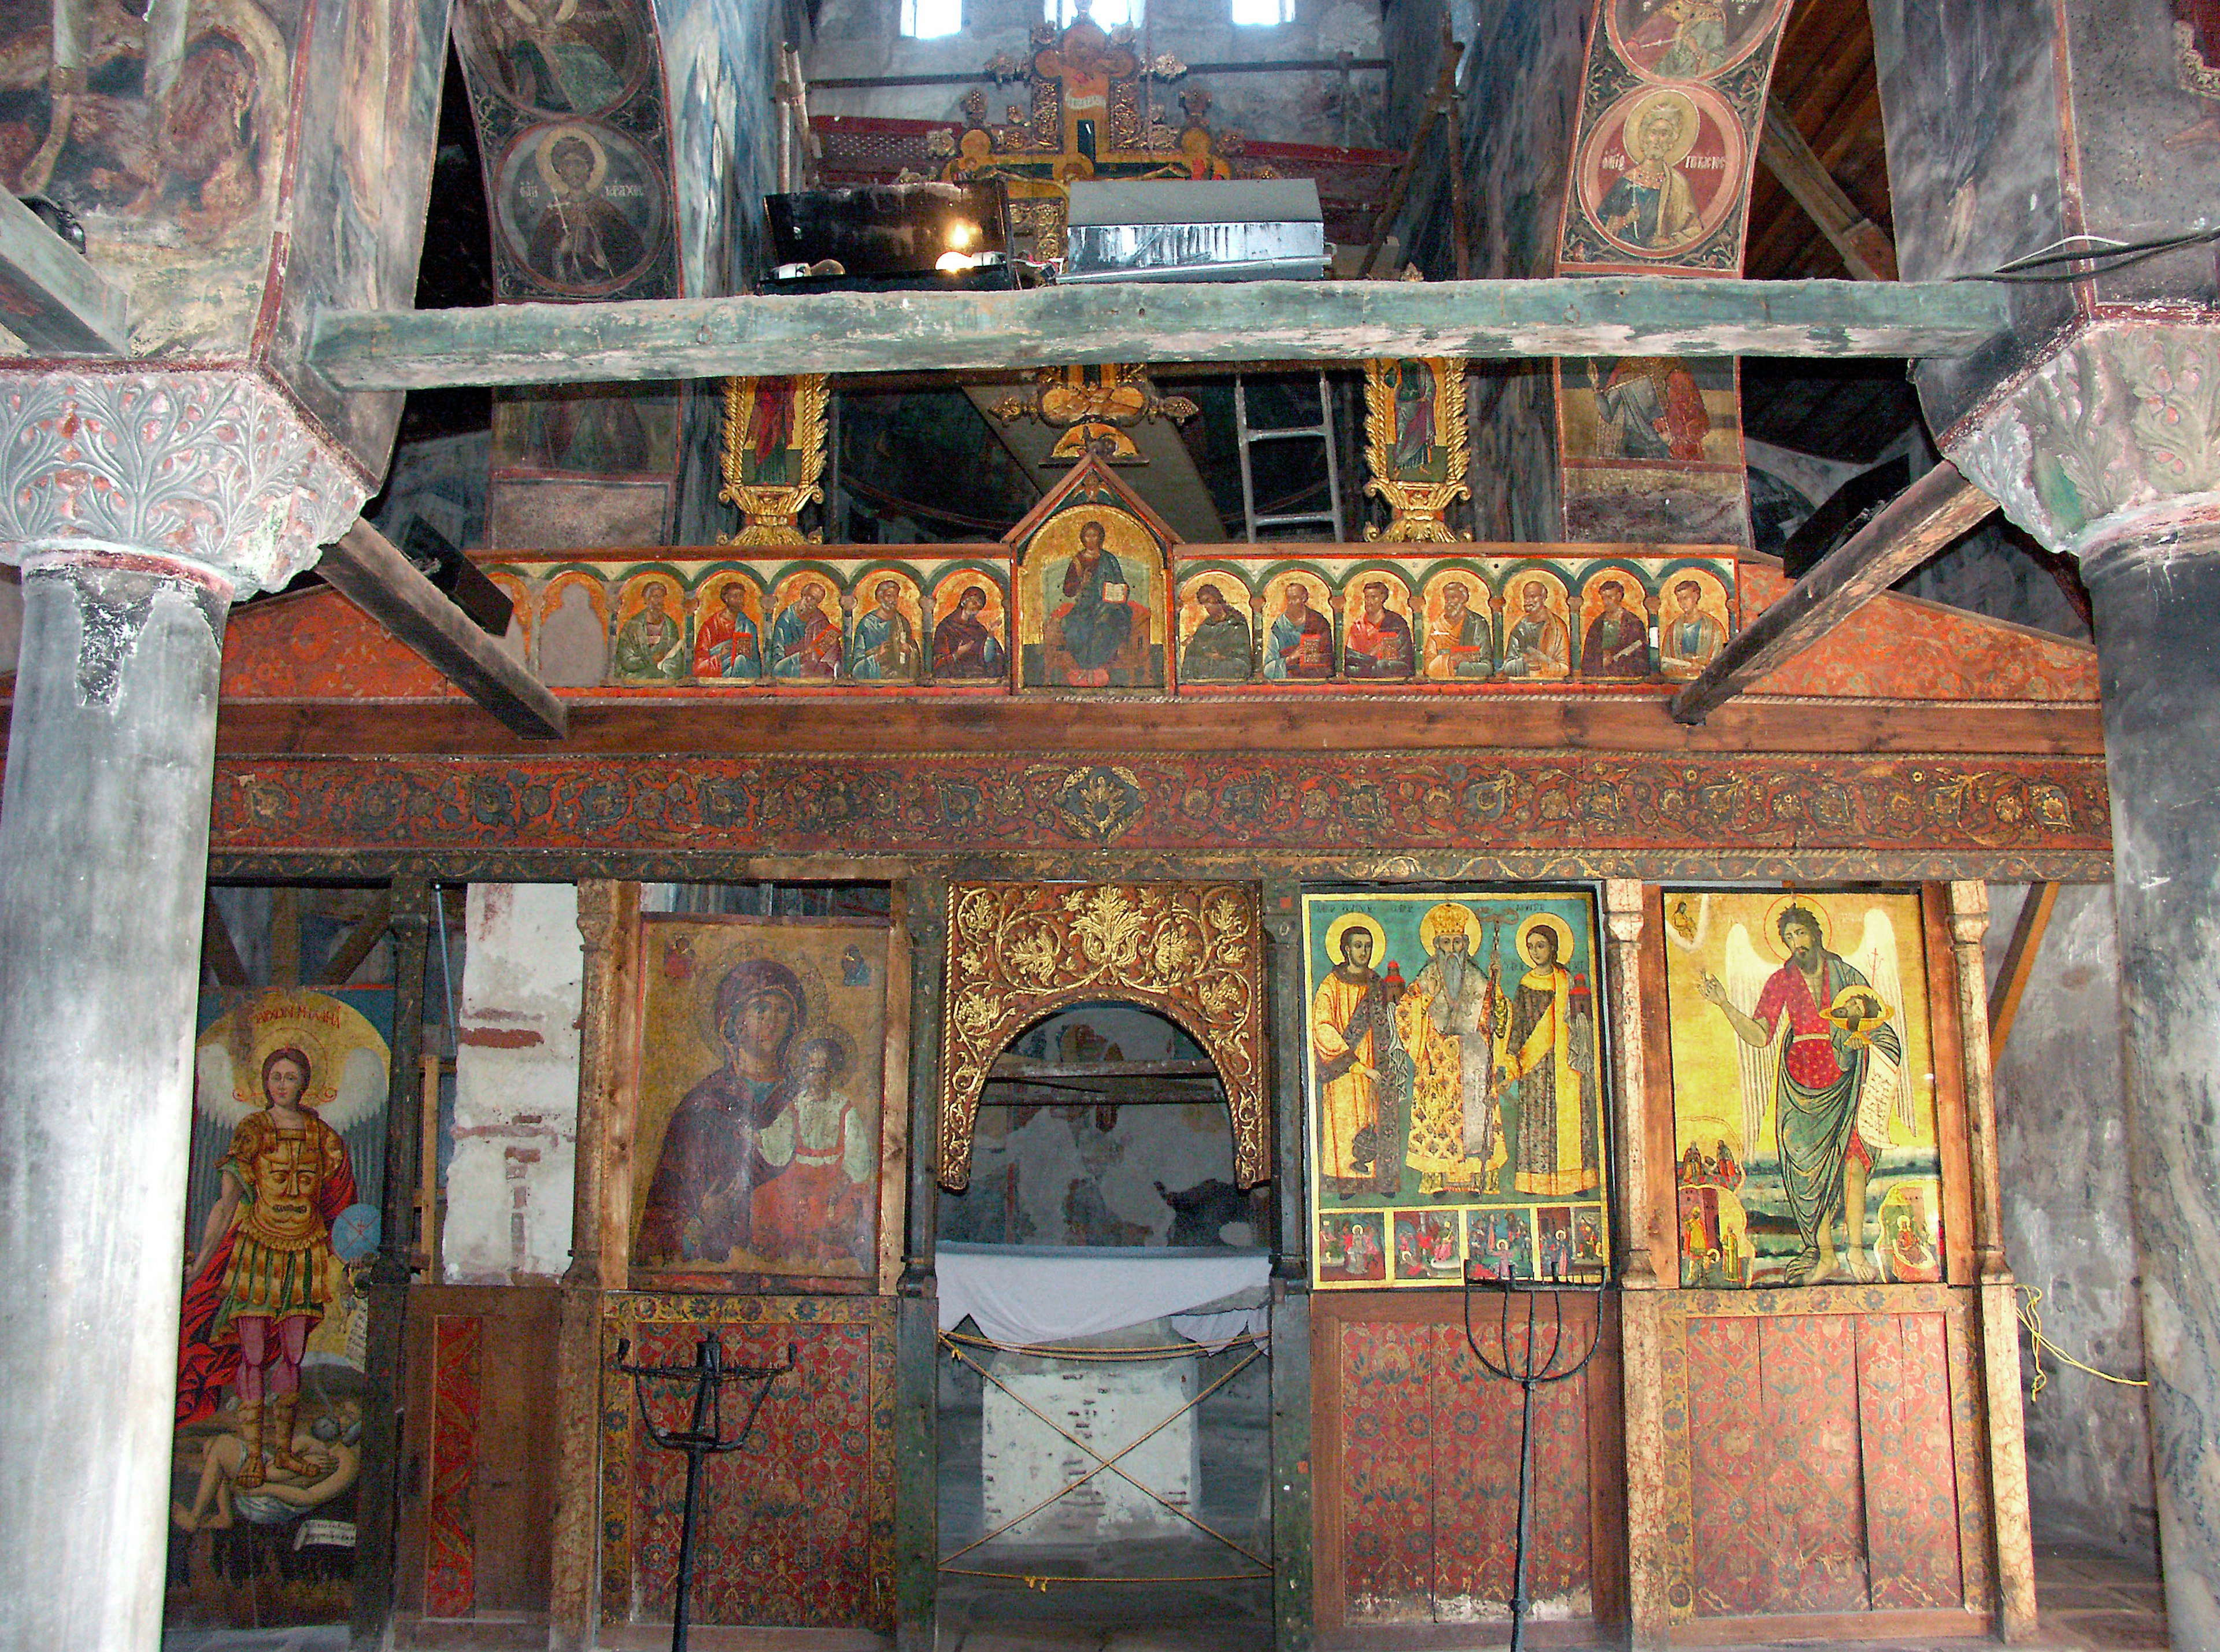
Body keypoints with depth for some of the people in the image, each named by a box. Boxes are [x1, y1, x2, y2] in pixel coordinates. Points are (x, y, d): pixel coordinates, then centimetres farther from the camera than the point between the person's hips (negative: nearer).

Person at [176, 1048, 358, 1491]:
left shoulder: (320, 1135, 8)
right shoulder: (252, 1130, 0)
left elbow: (332, 1204, 11)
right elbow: (228, 1200, -5)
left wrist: (338, 1265, 10)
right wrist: (201, 1261, -12)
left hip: (303, 1254, 3)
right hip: (256, 1250, -3)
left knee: (293, 1355, 6)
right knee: (253, 1355, -5)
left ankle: (283, 1448, 16)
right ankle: (251, 1454, 1)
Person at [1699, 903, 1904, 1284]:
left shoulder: (1847, 975, 5)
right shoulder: (1782, 980, 6)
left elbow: (1877, 1021, 8)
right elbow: (1759, 1036, -2)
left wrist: (1862, 1034, -15)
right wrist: (1724, 1003, -14)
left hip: (1843, 1076, -1)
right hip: (1800, 1078, 1)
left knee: (1851, 1159, -15)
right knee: (1809, 1165, -2)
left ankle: (1855, 1251, -9)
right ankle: (1825, 1256, 4)